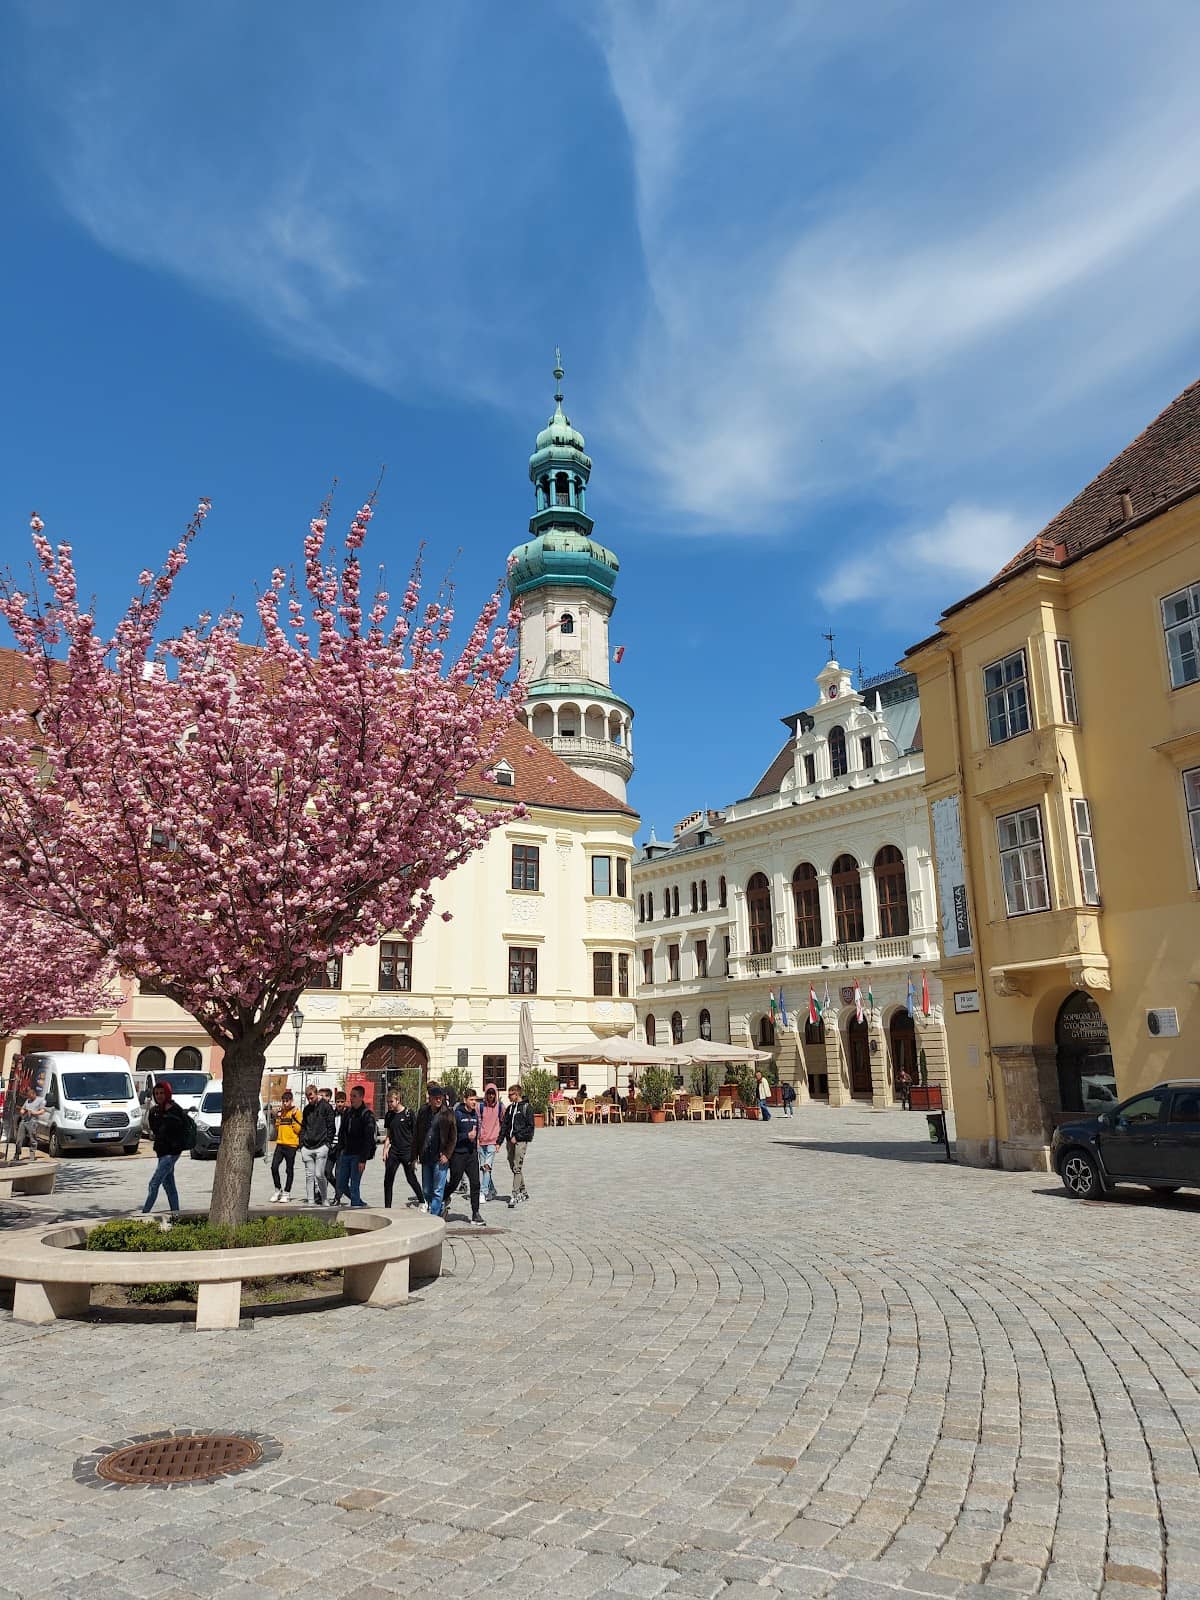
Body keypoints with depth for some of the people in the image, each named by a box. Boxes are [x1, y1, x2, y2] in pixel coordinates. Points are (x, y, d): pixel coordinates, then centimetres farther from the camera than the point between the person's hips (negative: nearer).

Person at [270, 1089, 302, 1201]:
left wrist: (294, 1117, -19)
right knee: (274, 1167, -3)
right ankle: (278, 1190, 14)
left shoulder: (296, 1112, -5)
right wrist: (278, 1115, 6)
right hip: (280, 1143, 5)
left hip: (291, 1145, -5)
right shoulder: (281, 1111, 12)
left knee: (289, 1170, 4)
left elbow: (298, 1129, -10)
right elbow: (277, 1127, 17)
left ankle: (286, 1193, 13)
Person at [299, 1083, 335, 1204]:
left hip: (321, 1147, -5)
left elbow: (331, 1127, -3)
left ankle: (323, 1200, 4)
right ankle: (310, 1200, 9)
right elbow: (303, 1127, 20)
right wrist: (301, 1144, 11)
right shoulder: (307, 1109, 15)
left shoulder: (326, 1107, -2)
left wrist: (328, 1143, -8)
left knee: (319, 1175, -8)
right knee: (309, 1176, 5)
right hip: (307, 1148, 5)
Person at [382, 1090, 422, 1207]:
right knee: (388, 1180, 2)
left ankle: (422, 1200, 21)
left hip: (407, 1151, -5)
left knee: (411, 1179, 2)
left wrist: (414, 1154, -6)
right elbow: (388, 1135, 16)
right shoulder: (389, 1115, 9)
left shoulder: (408, 1114, -7)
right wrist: (385, 1150, 4)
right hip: (393, 1152, 5)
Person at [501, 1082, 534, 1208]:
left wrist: (517, 1137, -15)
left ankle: (515, 1195, -12)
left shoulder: (527, 1107, -5)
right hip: (510, 1141, 7)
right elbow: (504, 1125, 15)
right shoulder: (510, 1108, 14)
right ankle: (523, 1192, 24)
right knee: (514, 1168, 11)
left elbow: (530, 1127, -9)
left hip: (521, 1141, -7)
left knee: (517, 1168, -11)